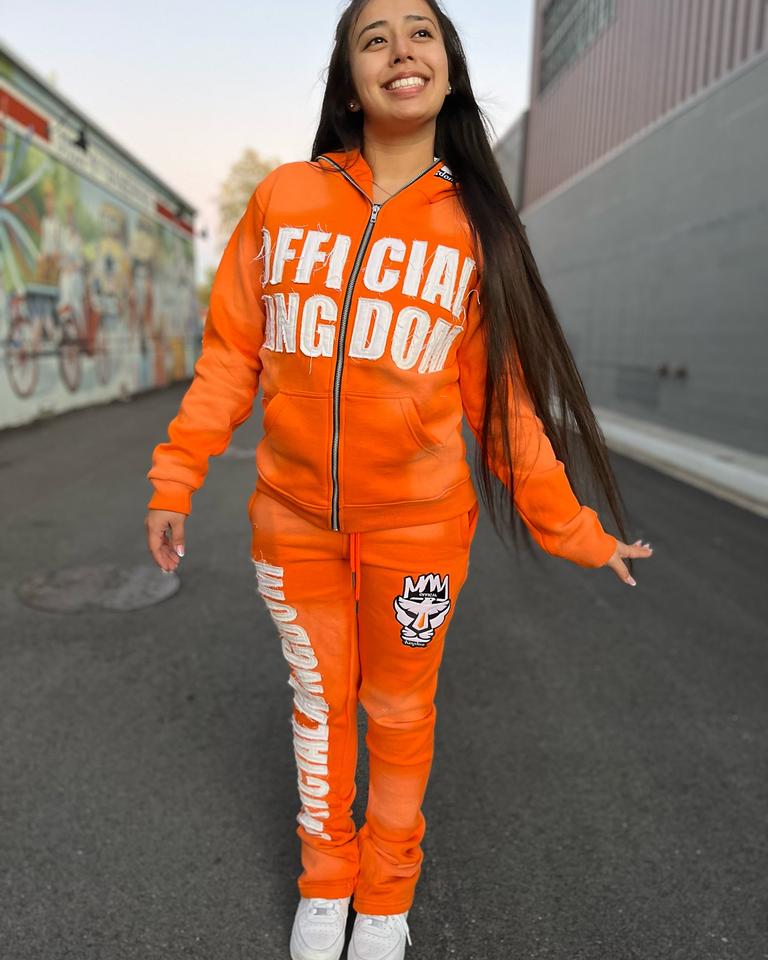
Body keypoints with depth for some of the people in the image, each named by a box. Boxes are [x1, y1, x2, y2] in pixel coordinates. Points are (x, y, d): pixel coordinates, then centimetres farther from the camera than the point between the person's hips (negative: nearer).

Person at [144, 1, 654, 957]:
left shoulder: (471, 226, -2)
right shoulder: (284, 196, -1)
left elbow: (502, 399, -1)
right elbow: (230, 353, 2)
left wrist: (573, 534, -2)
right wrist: (174, 482, 0)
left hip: (416, 526, -1)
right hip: (293, 521, 1)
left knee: (399, 714, 14)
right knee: (319, 704, 17)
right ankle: (324, 882, 42)